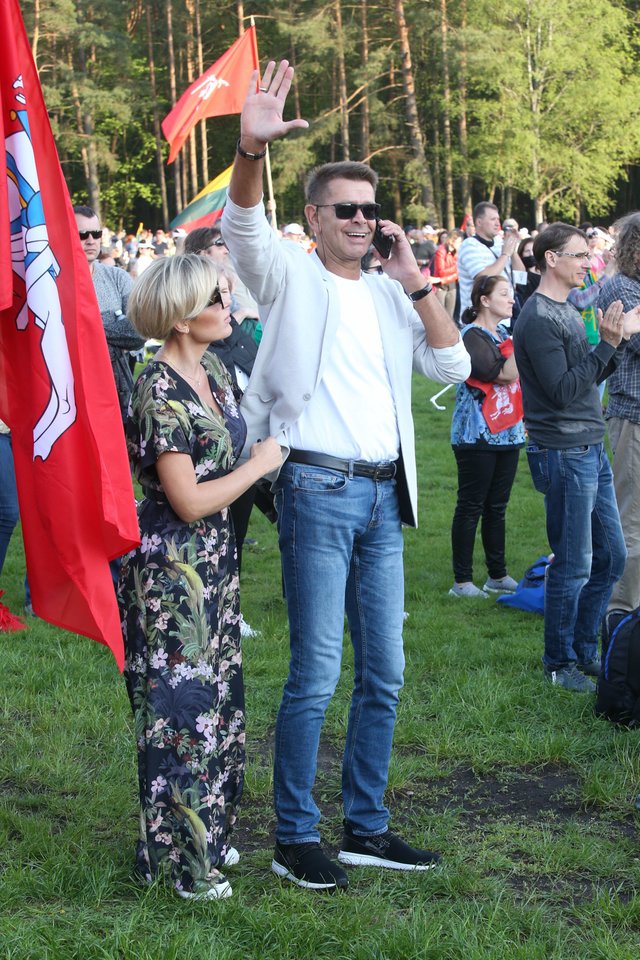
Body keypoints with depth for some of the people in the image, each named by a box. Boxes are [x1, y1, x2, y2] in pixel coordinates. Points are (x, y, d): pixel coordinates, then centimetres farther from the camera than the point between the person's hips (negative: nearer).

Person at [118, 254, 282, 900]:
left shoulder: (214, 372, 7)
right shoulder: (160, 390, -20)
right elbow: (189, 501, -21)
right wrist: (260, 463, -13)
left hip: (213, 563, 9)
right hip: (172, 568, -9)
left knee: (216, 698, 16)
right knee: (181, 706, 0)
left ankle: (205, 833, 30)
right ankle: (177, 857, 13)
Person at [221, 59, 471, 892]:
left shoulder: (388, 293, 16)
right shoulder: (291, 276, 0)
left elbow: (453, 366, 7)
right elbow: (242, 225, -20)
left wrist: (416, 283, 0)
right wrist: (252, 149, -38)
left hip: (384, 496, 6)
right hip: (319, 488, -6)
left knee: (384, 672, 11)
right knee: (316, 674, -6)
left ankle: (367, 827, 23)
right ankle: (294, 838, 6)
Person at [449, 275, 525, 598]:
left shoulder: (503, 335, 16)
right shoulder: (472, 336, -11)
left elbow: (517, 375, 17)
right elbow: (504, 373, -22)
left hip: (507, 433, 8)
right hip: (476, 435, -8)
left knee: (497, 507, 13)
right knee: (470, 507, -2)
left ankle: (498, 575, 20)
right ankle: (462, 581, 3)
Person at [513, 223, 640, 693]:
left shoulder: (569, 310, 14)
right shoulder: (539, 318, -16)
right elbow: (564, 391, -21)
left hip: (592, 451, 9)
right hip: (564, 456, -9)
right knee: (574, 567, -1)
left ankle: (585, 651, 27)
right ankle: (559, 663, 14)